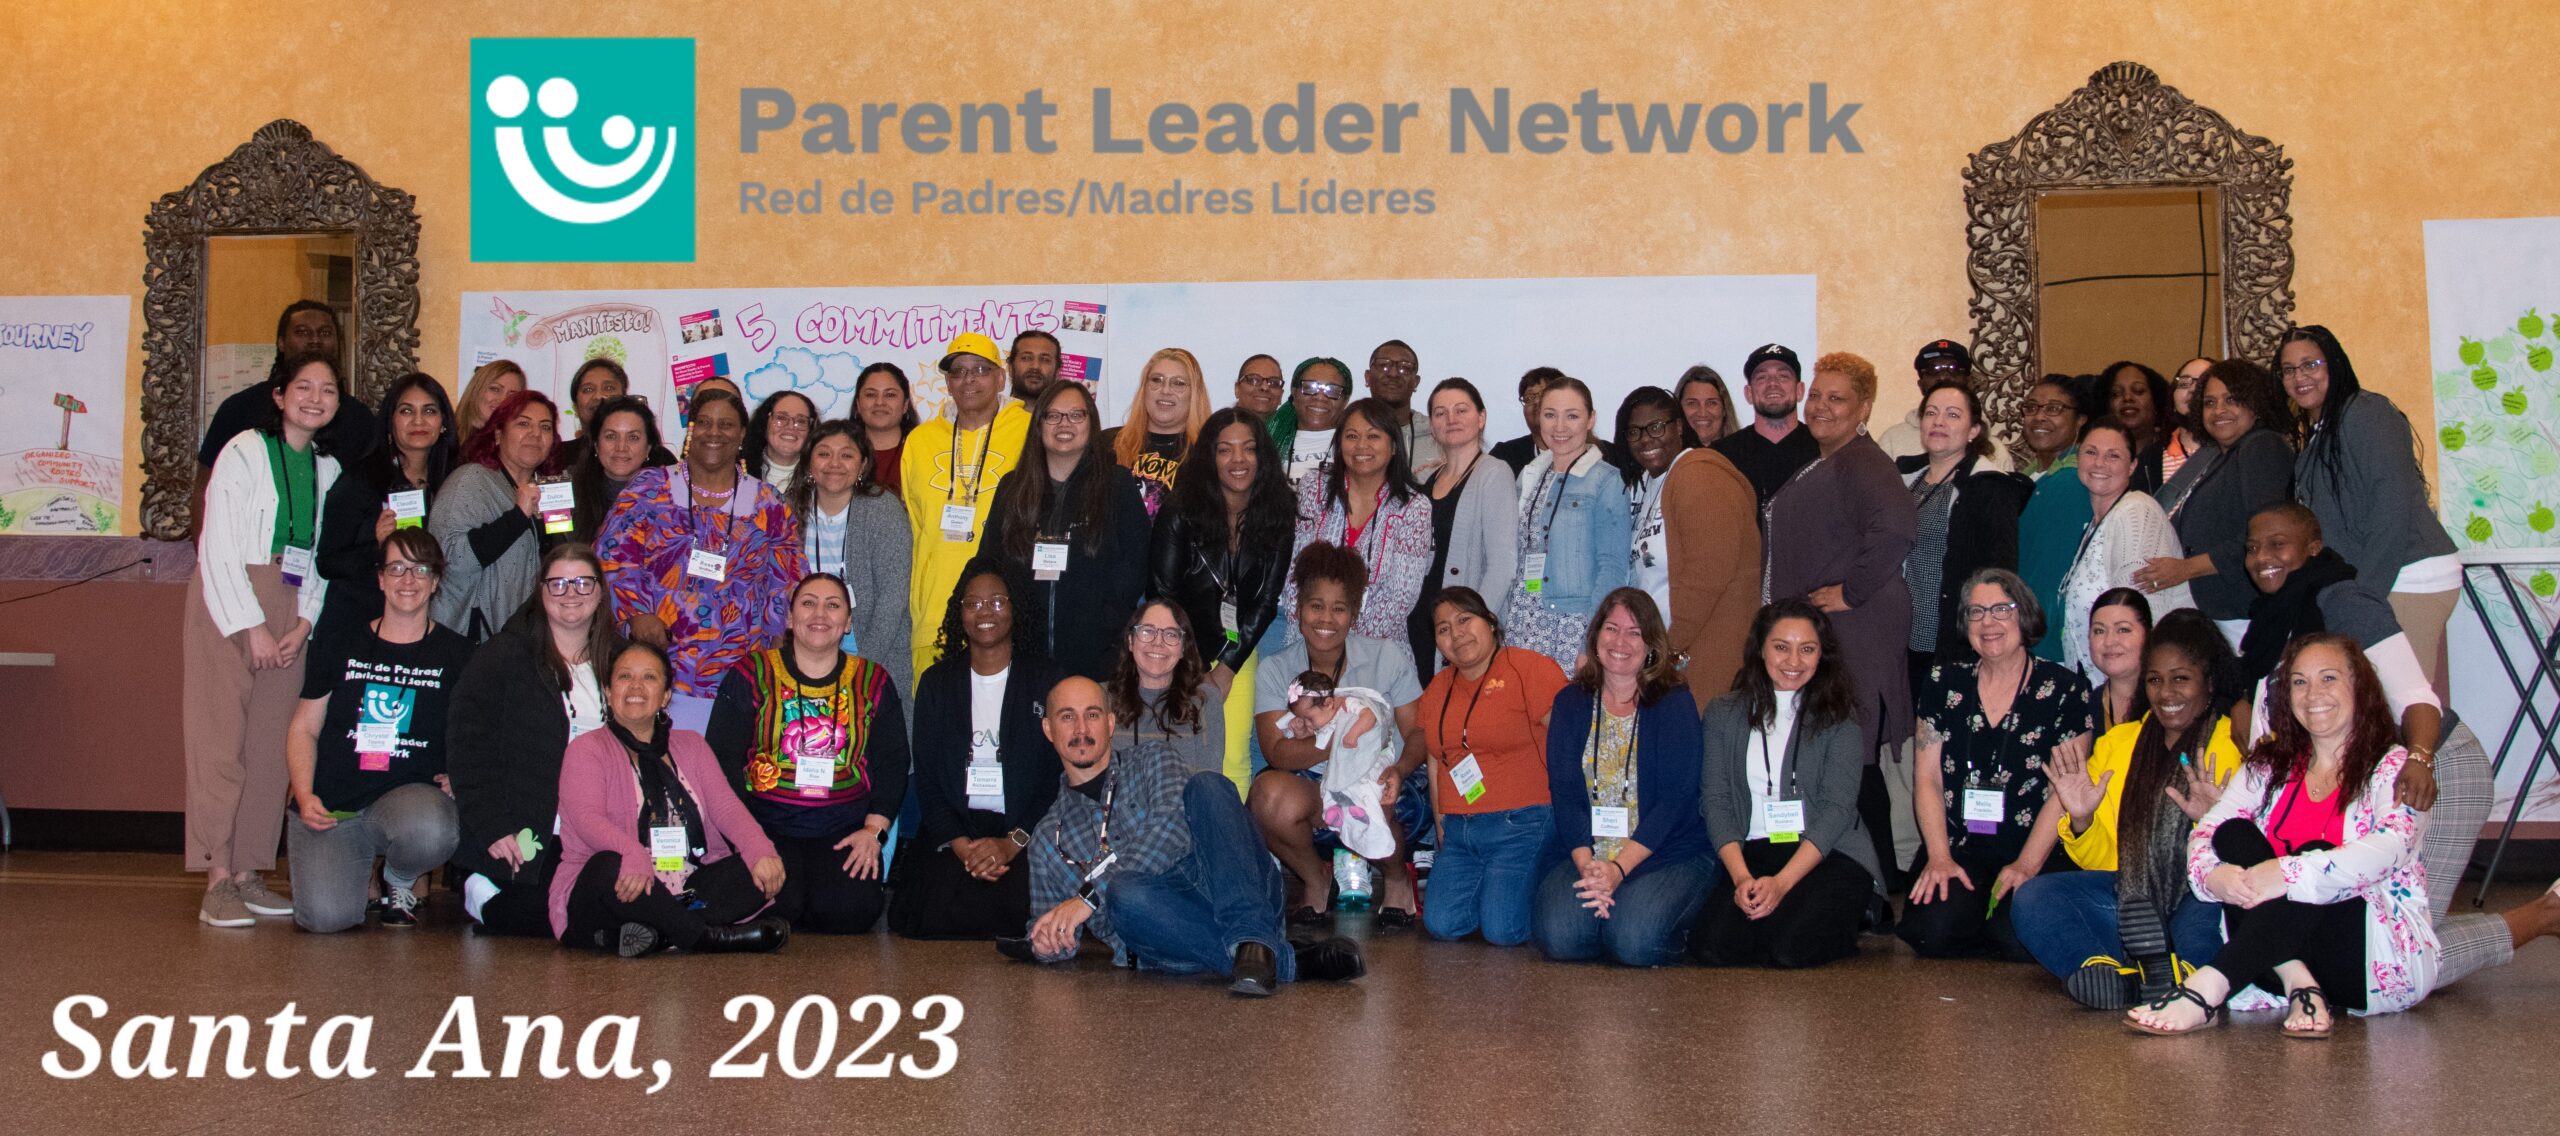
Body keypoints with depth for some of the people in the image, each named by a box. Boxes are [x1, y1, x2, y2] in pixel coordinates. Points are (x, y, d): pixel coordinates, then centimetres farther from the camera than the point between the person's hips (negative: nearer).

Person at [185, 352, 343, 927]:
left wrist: (305, 622, 0)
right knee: (220, 738, -8)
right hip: (229, 605, -5)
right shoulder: (244, 452, -2)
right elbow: (219, 546, -6)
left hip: (291, 613, 5)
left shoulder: (329, 469, 13)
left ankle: (248, 871, 8)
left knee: (272, 745, 2)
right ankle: (218, 880, -8)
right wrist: (251, 626, -10)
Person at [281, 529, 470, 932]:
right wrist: (305, 797, -4)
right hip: (330, 807, 0)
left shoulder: (456, 654, 8)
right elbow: (304, 728, 12)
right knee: (326, 915, -25)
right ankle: (359, 877, 15)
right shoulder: (337, 643, 11)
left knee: (431, 833, -38)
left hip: (410, 794, 0)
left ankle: (398, 881, 1)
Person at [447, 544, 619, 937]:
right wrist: (493, 829, -16)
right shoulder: (501, 657, -2)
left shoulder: (617, 663, 14)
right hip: (525, 841, -5)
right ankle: (482, 901, 9)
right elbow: (468, 748, -8)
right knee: (554, 916, -21)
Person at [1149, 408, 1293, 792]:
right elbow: (1163, 595, -5)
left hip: (1238, 654, 2)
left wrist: (1226, 667, -4)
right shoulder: (1179, 515, -8)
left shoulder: (1278, 516, 0)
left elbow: (1265, 601, 2)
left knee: (1233, 759, -7)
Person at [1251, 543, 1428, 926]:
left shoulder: (1386, 657, 1)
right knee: (1270, 791, -32)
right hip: (1312, 792, 1)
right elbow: (1278, 752, -9)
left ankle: (1397, 879, 0)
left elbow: (1418, 732, -4)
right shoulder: (1274, 671, 2)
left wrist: (1398, 770, -27)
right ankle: (1315, 879, -1)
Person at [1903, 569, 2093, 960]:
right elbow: (1927, 777, 6)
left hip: (2036, 857, -1)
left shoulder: (2064, 690, 2)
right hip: (1960, 852, 2)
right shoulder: (1944, 683, 10)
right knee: (1930, 930, -26)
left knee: (2019, 939, -27)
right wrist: (1940, 856, -8)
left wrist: (2027, 865, -14)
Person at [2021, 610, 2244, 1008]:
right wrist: (2081, 822, -4)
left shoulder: (2240, 746, 6)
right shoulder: (2117, 744, 18)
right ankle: (2110, 975, -41)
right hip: (2131, 897, 4)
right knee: (2033, 898, -24)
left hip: (2204, 898, -3)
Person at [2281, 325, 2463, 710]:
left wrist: (2365, 591, -16)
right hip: (2368, 583, 9)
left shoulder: (2365, 413, -8)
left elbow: (2393, 508, -15)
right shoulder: (2315, 434, 19)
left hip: (2407, 578, -8)